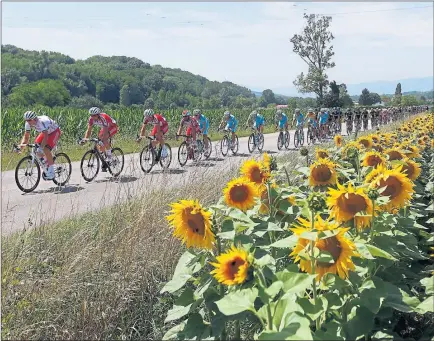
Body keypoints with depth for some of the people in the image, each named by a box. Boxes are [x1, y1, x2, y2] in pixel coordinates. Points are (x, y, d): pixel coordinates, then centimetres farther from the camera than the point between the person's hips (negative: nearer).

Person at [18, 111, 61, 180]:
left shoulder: (43, 122, -38)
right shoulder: (28, 123, -16)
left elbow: (45, 137, -45)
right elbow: (26, 136, -11)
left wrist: (41, 147, -57)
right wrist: (22, 144, -29)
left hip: (55, 132, -7)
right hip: (46, 132, 7)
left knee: (46, 149, -25)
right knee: (36, 148, -11)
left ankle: (51, 172, -15)